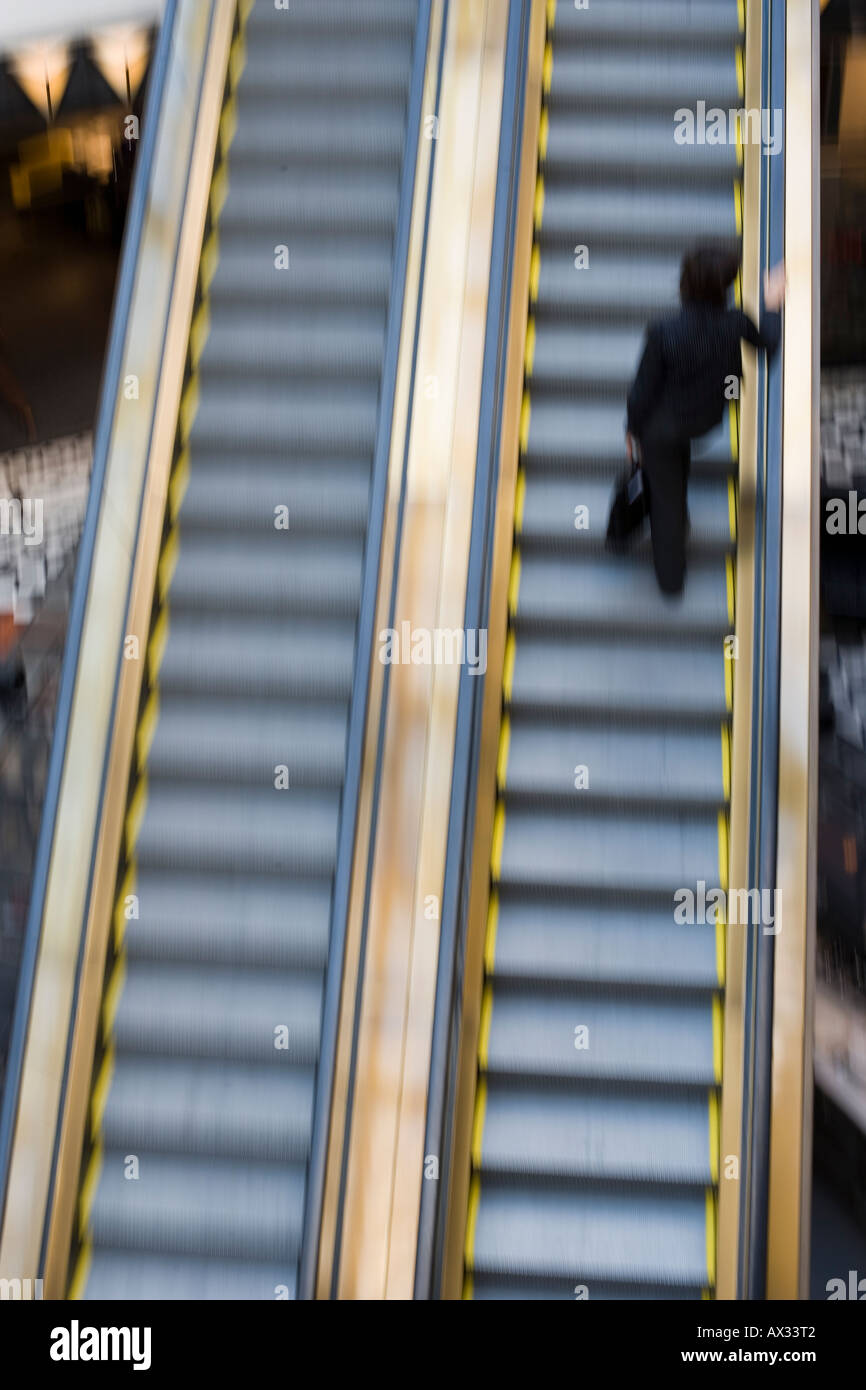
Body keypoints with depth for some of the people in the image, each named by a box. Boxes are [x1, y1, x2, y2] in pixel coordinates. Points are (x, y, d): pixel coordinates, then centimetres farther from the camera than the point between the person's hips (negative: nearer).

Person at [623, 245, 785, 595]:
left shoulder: (663, 332, -35)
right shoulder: (735, 323, -25)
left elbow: (643, 391, -21)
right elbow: (770, 340, -1)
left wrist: (633, 428, -3)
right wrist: (772, 305, 16)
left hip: (661, 427, -3)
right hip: (707, 418, 3)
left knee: (666, 497, 17)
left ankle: (670, 576, 33)